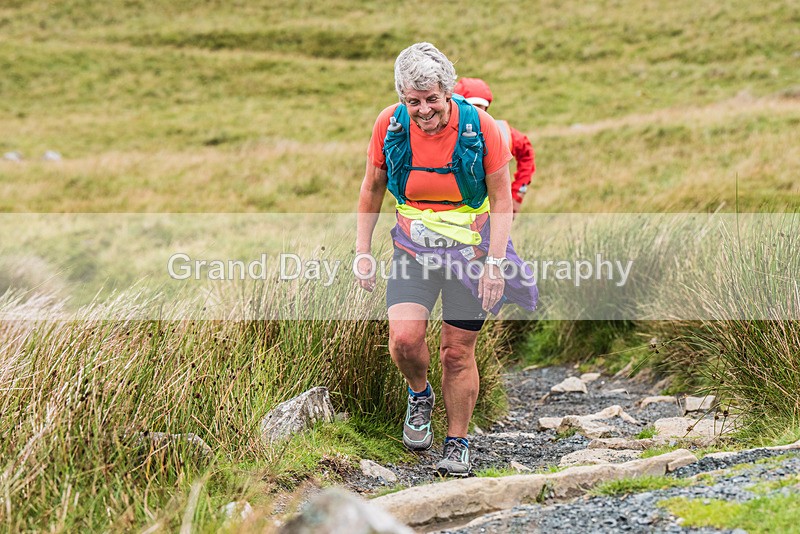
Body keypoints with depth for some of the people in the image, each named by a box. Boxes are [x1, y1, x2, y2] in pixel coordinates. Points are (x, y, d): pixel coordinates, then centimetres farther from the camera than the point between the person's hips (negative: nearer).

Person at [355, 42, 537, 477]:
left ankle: (457, 444, 20)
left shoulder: (480, 126, -15)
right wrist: (362, 252, 3)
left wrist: (495, 263, -15)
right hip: (413, 248, 2)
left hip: (470, 249, -1)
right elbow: (372, 189, 5)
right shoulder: (390, 124, -9)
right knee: (404, 339, -17)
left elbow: (502, 199, -7)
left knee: (458, 352, 2)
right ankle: (419, 395, 17)